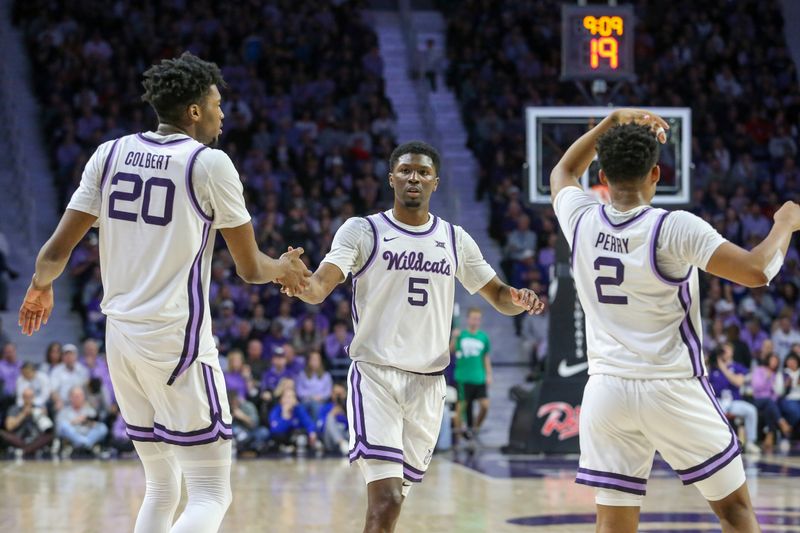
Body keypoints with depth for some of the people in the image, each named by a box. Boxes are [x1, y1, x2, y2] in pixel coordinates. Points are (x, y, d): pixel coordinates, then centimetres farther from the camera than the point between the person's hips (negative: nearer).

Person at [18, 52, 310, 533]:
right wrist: (284, 269, 22)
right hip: (179, 342, -6)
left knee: (162, 488, 19)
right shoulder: (210, 164, -6)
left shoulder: (110, 154, 7)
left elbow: (57, 250, 7)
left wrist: (40, 286, 29)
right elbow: (250, 269, 0)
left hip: (120, 337, 6)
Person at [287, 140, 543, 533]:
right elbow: (320, 286, -14)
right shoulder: (362, 231, -2)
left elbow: (498, 296, 16)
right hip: (375, 374, -4)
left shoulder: (455, 239, 10)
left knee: (393, 499, 11)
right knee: (386, 500, -18)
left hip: (428, 383, 4)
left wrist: (518, 299, -8)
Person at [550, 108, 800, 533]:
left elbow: (563, 172, 24)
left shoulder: (582, 221, 0)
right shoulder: (675, 228, -13)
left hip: (606, 390, 4)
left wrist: (612, 121, 25)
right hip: (673, 391, -4)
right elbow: (757, 272, -19)